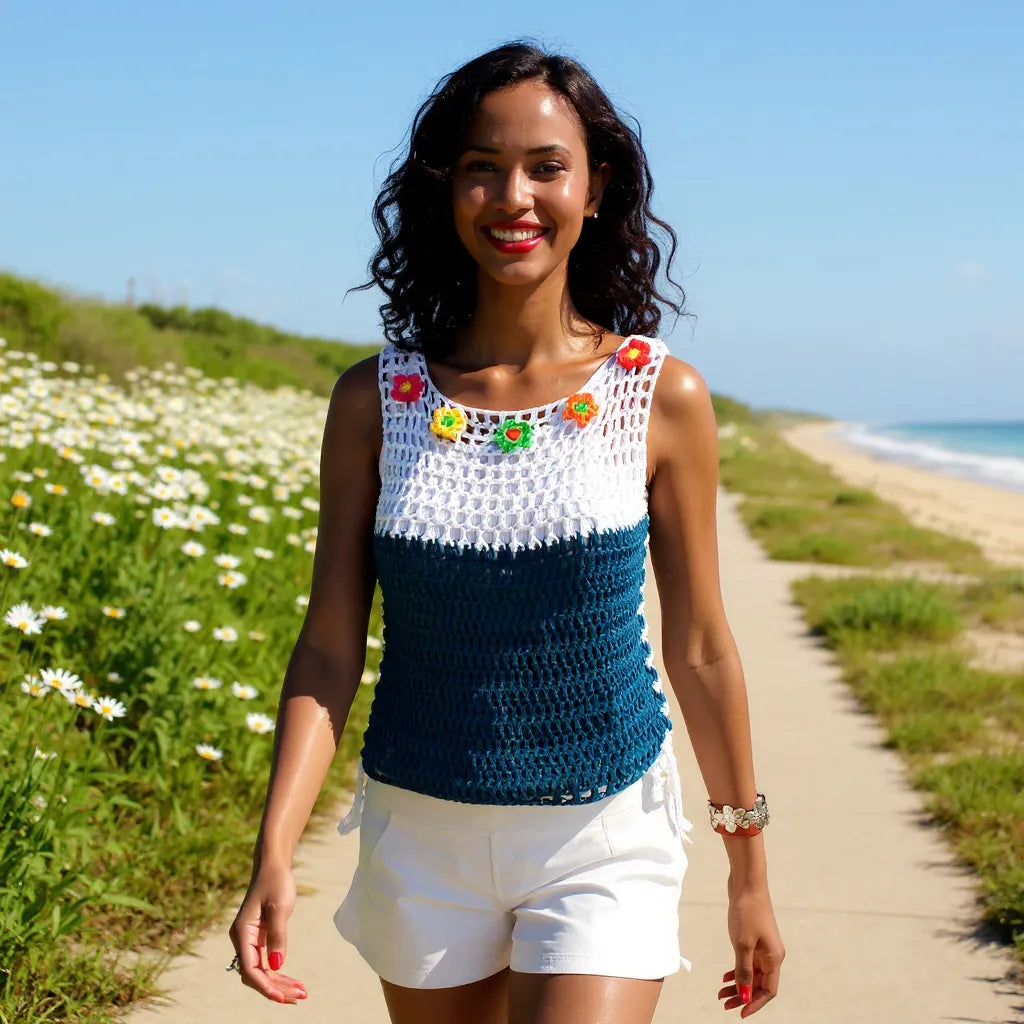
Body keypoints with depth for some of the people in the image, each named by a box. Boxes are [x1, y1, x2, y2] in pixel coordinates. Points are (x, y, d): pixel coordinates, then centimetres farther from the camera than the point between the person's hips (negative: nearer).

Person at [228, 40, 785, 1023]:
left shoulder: (662, 398, -7)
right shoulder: (374, 400, -4)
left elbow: (699, 648, 1)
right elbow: (329, 648, -2)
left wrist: (749, 871, 7)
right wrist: (273, 856, -13)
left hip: (603, 840, -2)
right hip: (421, 835, 2)